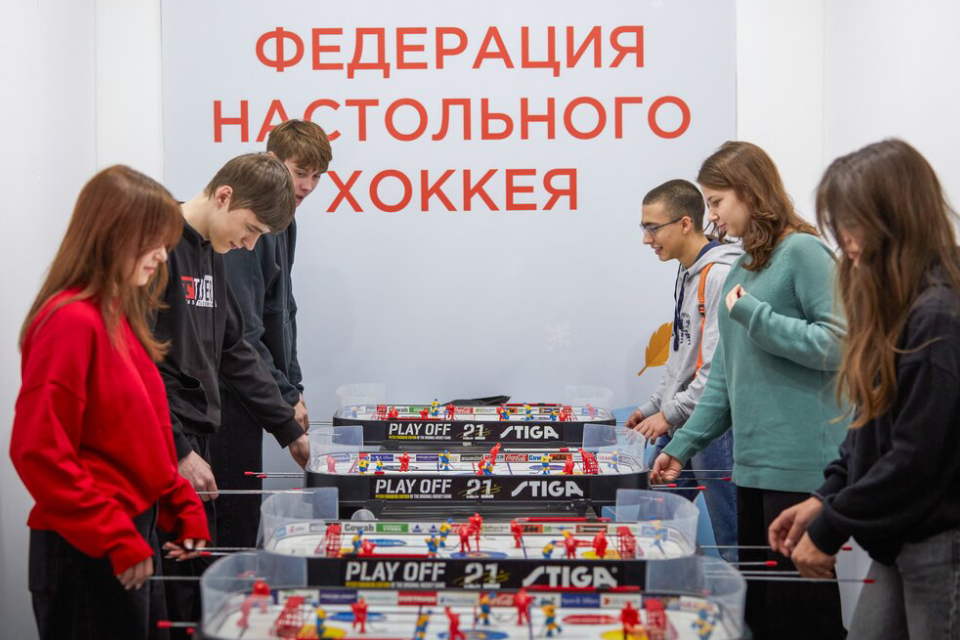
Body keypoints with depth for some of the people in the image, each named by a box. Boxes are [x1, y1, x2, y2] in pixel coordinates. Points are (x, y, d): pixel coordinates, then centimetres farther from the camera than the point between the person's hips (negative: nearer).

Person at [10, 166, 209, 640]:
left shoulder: (119, 316, 9)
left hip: (133, 538, 9)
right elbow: (38, 451, -21)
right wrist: (116, 540, -19)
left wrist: (184, 510, 9)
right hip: (87, 553, -9)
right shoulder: (71, 321, -18)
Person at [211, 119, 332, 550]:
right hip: (229, 398, -9)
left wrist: (293, 386, 14)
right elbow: (241, 331, -22)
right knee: (237, 518, -3)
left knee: (244, 509, 15)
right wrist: (284, 397, -17)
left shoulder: (283, 221, 13)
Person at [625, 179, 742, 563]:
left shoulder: (720, 274, -16)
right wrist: (652, 408, 21)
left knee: (732, 541, -2)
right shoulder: (688, 273, 15)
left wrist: (671, 413, -16)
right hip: (678, 427, 10)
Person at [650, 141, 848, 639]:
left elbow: (837, 344, -15)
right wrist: (684, 444, 16)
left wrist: (752, 315, -13)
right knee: (756, 599, 13)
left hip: (799, 464, -8)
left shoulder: (803, 253, -7)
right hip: (752, 463, 8)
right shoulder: (741, 269, 17)